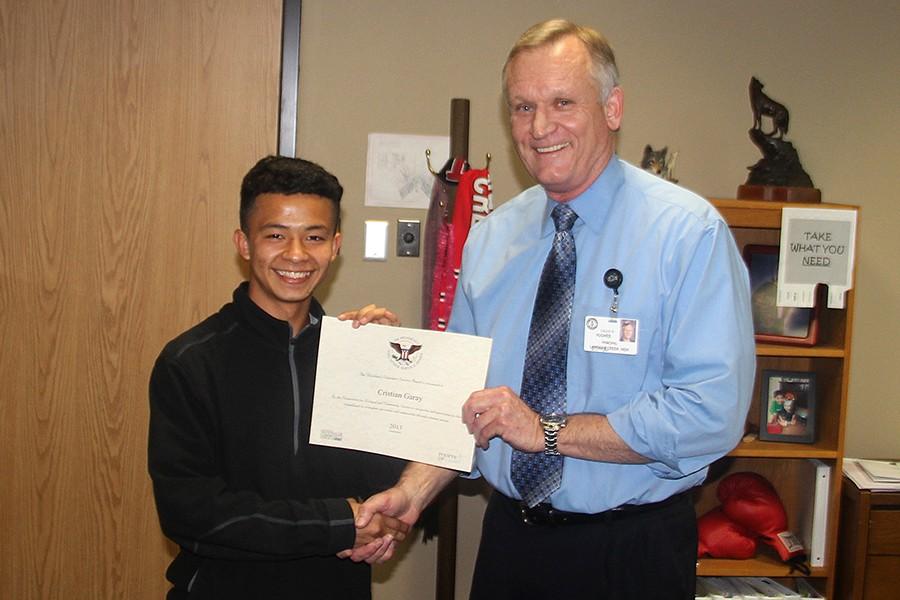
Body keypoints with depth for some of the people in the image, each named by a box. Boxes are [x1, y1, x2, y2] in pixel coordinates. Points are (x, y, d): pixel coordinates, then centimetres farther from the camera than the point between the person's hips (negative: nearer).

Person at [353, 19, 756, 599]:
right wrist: (412, 493, -10)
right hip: (509, 537, 4)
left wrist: (548, 431, -21)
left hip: (633, 552, -4)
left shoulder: (689, 232, -13)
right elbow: (463, 393, 5)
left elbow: (712, 411, -21)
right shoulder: (489, 238, 3)